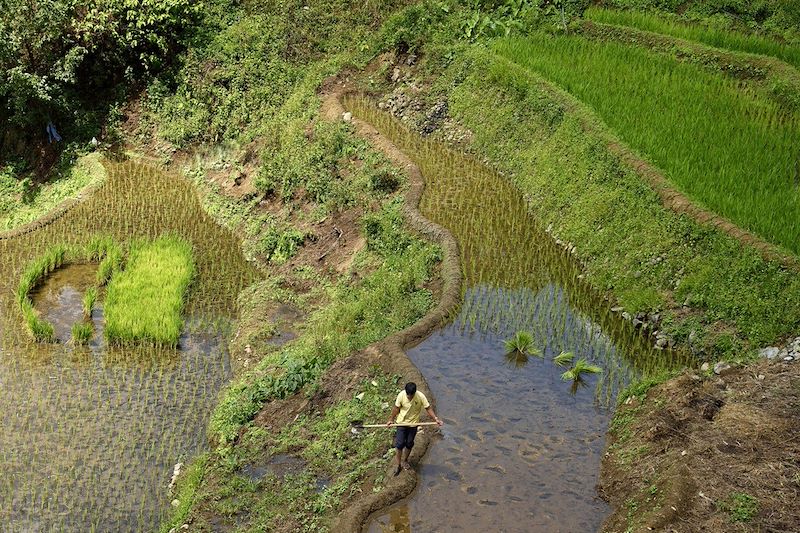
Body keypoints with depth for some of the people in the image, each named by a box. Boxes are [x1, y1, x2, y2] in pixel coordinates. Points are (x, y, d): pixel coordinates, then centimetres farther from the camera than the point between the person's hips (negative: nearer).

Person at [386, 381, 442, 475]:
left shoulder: (420, 396, -23)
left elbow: (428, 408, -13)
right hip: (401, 422, -1)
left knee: (409, 444, 15)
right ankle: (398, 460, 22)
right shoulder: (401, 395, -22)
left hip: (413, 424, 1)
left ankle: (404, 460, 39)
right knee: (400, 443, -2)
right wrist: (391, 420, -2)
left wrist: (436, 418, -23)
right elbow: (396, 408, -6)